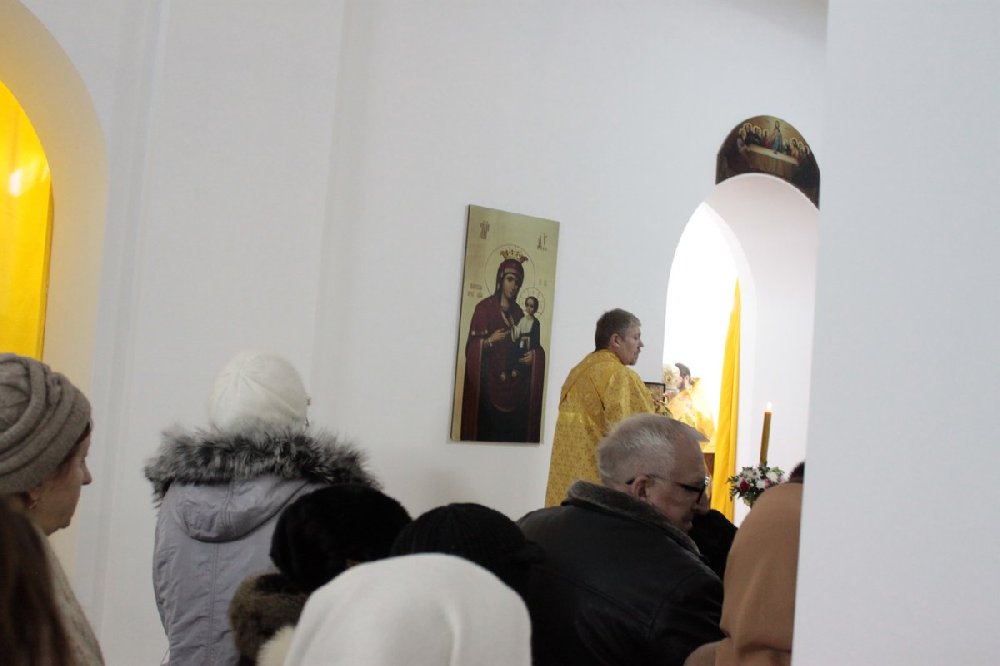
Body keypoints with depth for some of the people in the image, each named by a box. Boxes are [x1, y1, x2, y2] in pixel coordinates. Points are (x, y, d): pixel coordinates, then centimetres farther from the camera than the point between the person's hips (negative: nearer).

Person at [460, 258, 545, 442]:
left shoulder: (518, 313, 15)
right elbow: (472, 348, -5)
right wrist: (489, 341, -23)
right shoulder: (484, 308, -1)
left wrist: (533, 354, 0)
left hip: (514, 389, 5)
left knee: (513, 432, -2)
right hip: (489, 386, -5)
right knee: (488, 433, -11)